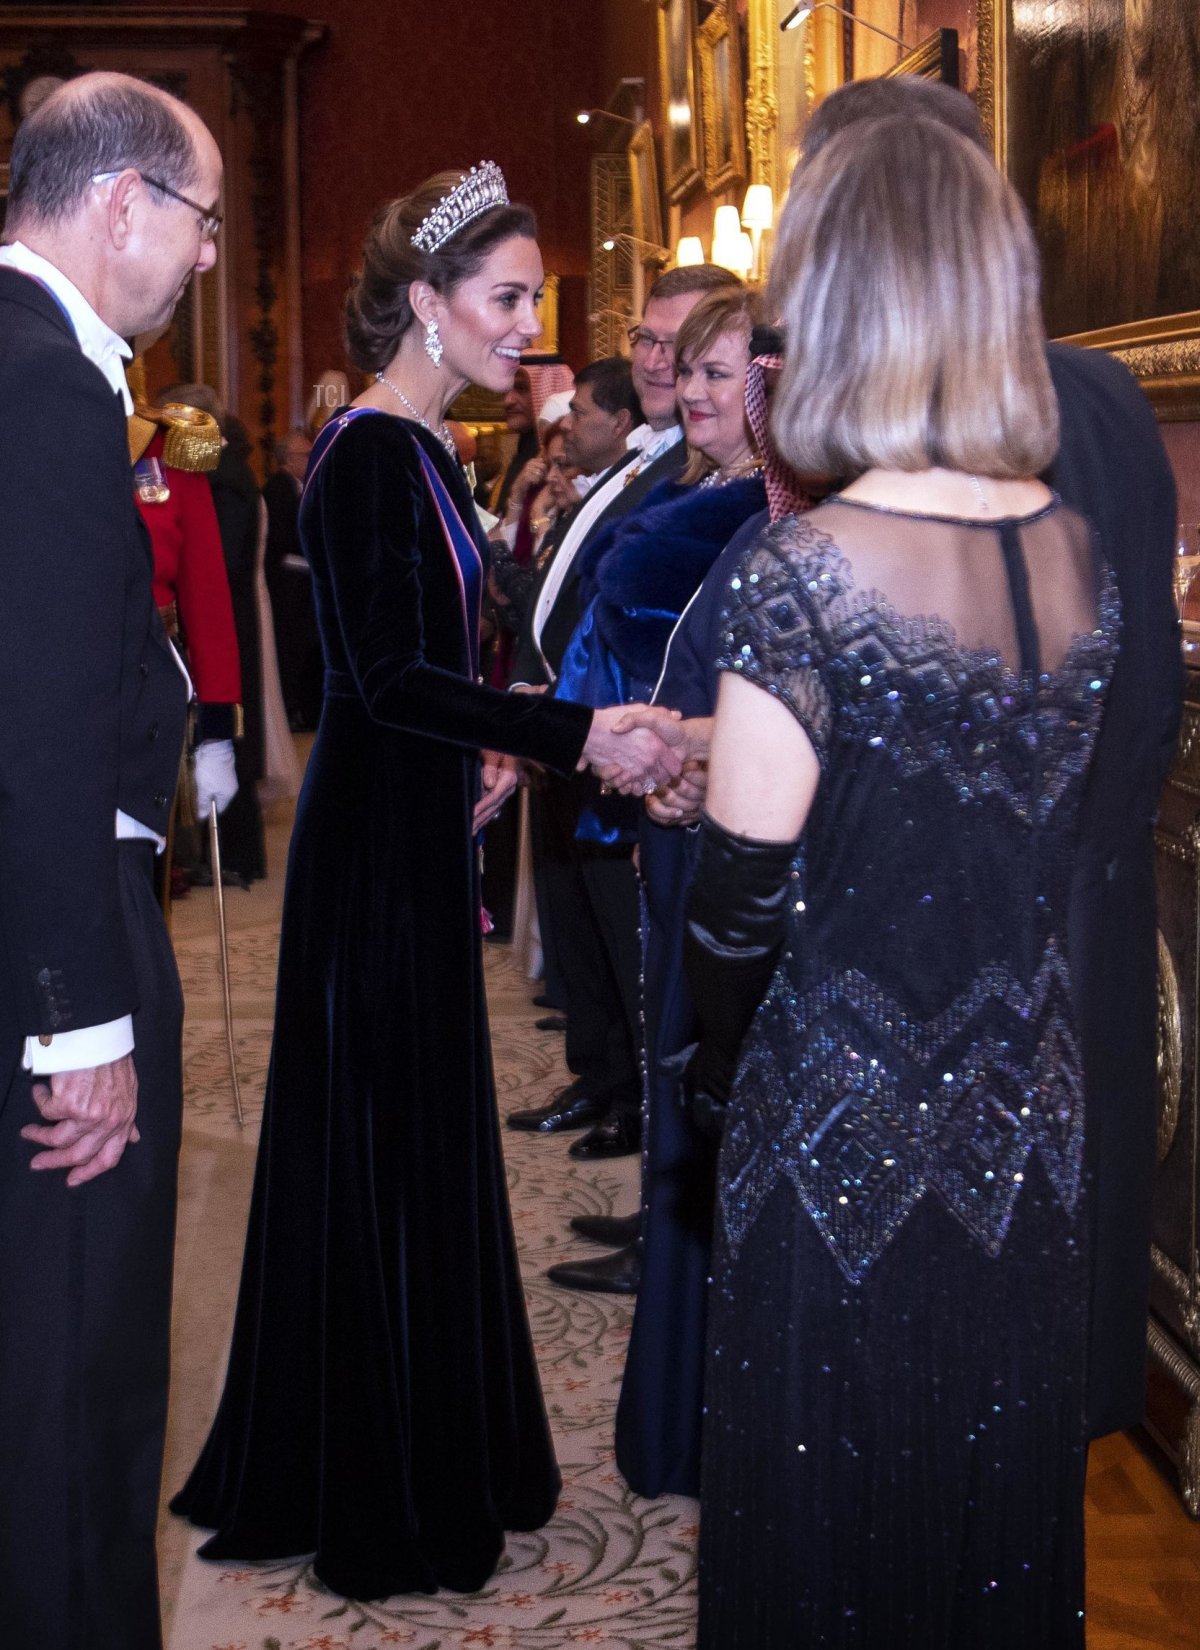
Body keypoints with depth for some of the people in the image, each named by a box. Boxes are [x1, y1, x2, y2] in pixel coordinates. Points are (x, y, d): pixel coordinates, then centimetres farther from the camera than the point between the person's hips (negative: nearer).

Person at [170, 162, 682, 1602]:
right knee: (380, 1145, 0)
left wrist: (485, 747, 6)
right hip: (378, 844, -9)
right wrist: (575, 734, -24)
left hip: (425, 833, 10)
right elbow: (388, 678, -23)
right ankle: (382, 1497, 15)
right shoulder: (364, 455, -17)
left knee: (428, 1139, 16)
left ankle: (439, 1453, 30)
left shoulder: (424, 448, 12)